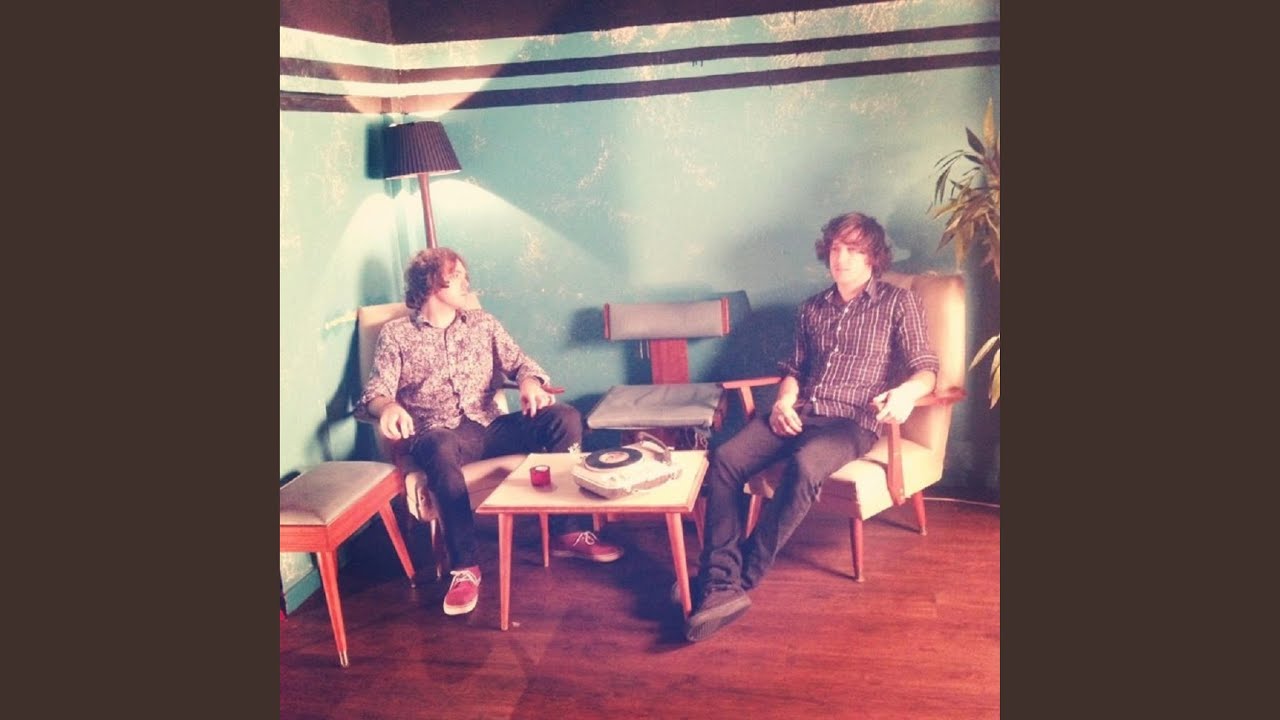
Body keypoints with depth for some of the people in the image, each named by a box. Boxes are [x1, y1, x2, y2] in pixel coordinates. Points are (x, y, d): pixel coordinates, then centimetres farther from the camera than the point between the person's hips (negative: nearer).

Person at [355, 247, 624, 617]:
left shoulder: (482, 322, 18)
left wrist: (529, 382, -16)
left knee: (566, 418, -19)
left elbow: (519, 361, 10)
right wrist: (387, 406, -28)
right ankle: (465, 566, -30)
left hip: (491, 426, 4)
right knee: (442, 451, -41)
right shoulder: (395, 334, 7)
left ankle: (568, 530, -11)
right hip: (439, 434, -3)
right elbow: (374, 393, -2)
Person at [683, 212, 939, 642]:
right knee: (725, 459, -23)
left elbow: (926, 369, -2)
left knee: (804, 465, -38)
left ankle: (740, 580, -27)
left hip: (853, 421, -5)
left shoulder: (898, 303, 8)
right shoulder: (813, 309, 23)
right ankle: (721, 585, -27)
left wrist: (905, 392, -26)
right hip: (800, 414, 5)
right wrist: (783, 402, 0)